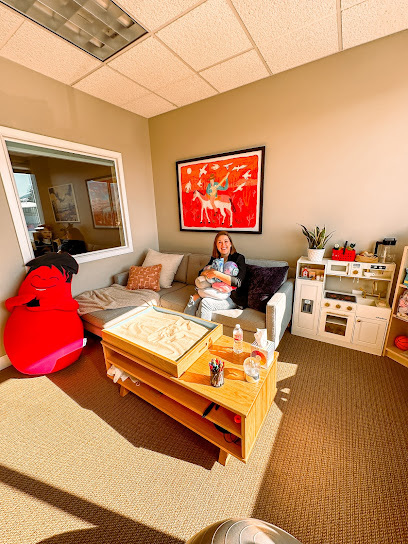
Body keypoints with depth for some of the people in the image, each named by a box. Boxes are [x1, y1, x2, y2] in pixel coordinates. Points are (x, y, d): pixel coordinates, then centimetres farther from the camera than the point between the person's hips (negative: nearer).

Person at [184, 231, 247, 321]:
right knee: (195, 298, -15)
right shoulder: (215, 258, 8)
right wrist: (208, 272, -19)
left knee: (205, 303, -26)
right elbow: (200, 273, 5)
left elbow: (238, 282, -23)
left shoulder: (239, 258, -10)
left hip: (234, 298, -5)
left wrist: (216, 274, -27)